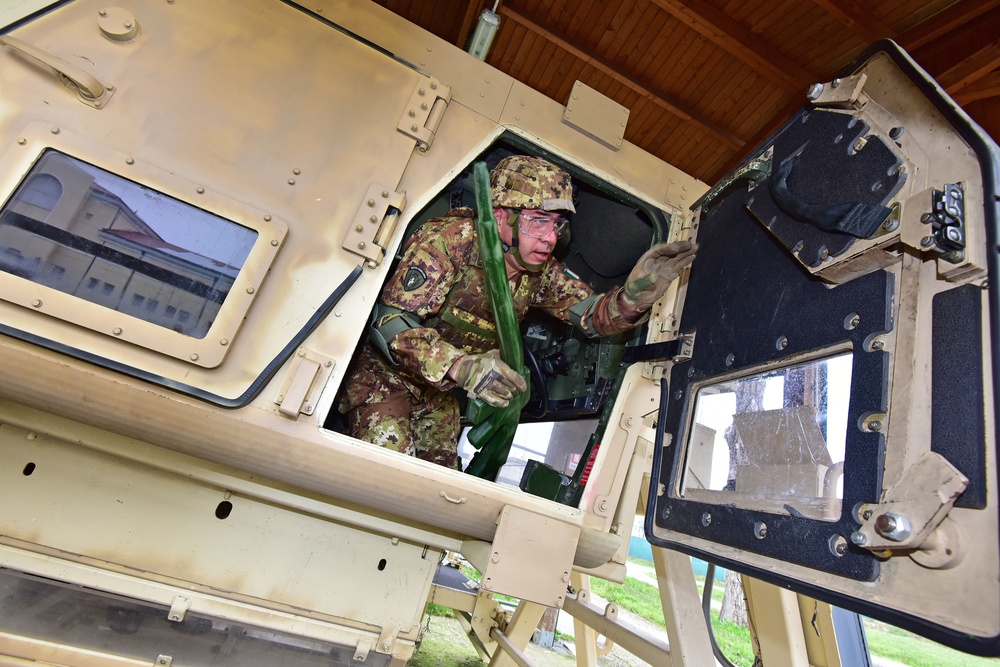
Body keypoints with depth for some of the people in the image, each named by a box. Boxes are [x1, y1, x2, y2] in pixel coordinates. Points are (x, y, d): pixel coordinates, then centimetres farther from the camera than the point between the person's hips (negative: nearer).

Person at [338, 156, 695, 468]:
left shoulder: (539, 271, -9)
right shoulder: (449, 240, -27)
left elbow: (593, 314, -10)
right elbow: (390, 323, -31)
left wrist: (634, 296, -34)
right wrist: (460, 367, -46)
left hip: (439, 391, 5)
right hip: (385, 369, -5)